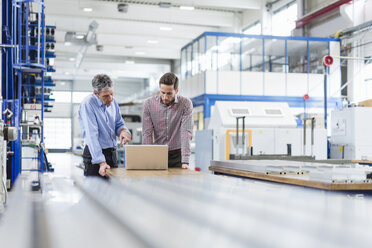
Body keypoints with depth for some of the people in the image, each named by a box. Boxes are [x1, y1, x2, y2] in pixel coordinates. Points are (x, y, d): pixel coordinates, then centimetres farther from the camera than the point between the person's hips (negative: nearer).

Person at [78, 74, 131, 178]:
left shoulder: (112, 101, 3)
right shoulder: (88, 104, -18)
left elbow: (119, 124, 15)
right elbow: (92, 135, -24)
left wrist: (123, 131, -11)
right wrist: (101, 162, -31)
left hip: (112, 153, 6)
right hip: (95, 154, -6)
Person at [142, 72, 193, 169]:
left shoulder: (185, 104, -9)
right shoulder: (149, 103, -4)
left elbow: (186, 133, -15)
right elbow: (147, 134, -5)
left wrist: (185, 161, -23)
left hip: (177, 155, -1)